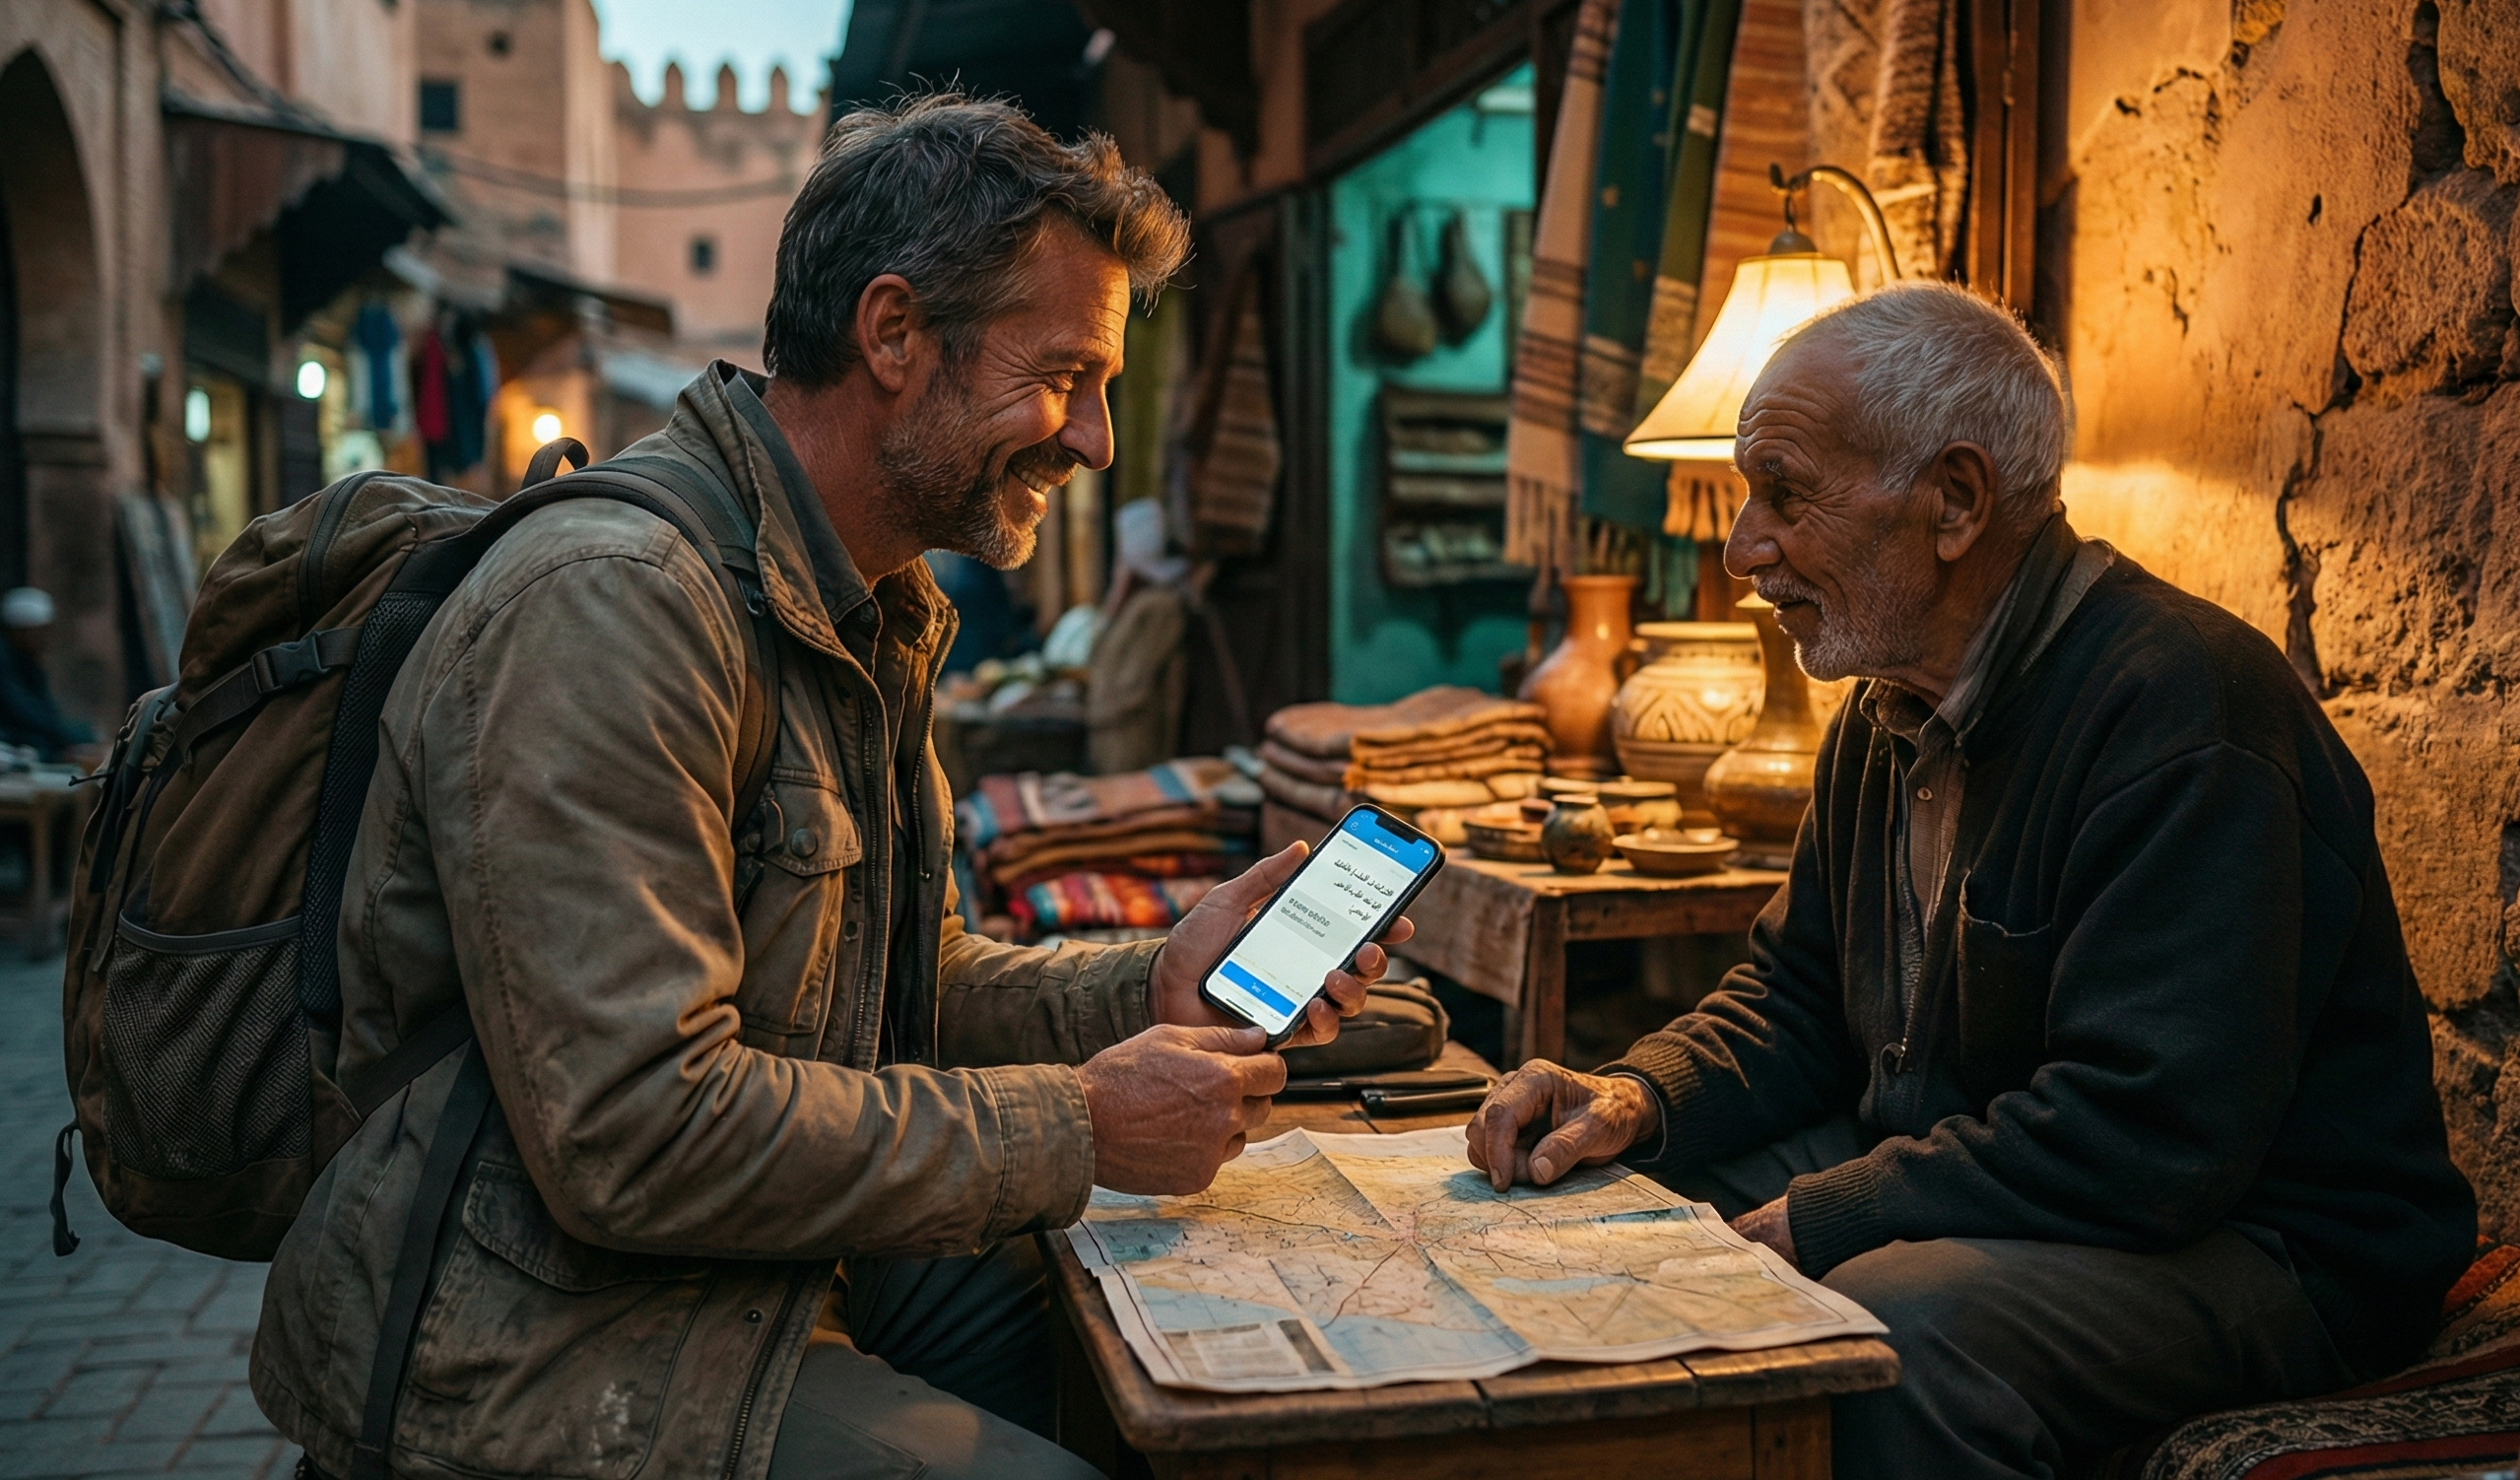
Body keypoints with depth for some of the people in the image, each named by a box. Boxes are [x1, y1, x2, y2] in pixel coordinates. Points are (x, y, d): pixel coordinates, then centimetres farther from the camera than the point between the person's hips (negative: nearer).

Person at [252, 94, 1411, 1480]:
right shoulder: (612, 600, -24)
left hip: (736, 1266, 9)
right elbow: (633, 1131, -28)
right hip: (549, 1352, -9)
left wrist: (1151, 985, -3)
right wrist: (1077, 1129, -22)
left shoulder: (867, 617, 10)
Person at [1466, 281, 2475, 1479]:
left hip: (2257, 1239, -8)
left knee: (1890, 1319, -36)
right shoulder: (1891, 708, 8)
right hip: (1950, 1178, 8)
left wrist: (1805, 1224, -24)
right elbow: (1796, 998, 14)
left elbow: (2147, 1136, -29)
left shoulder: (2180, 712, -23)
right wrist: (1641, 1098, -7)